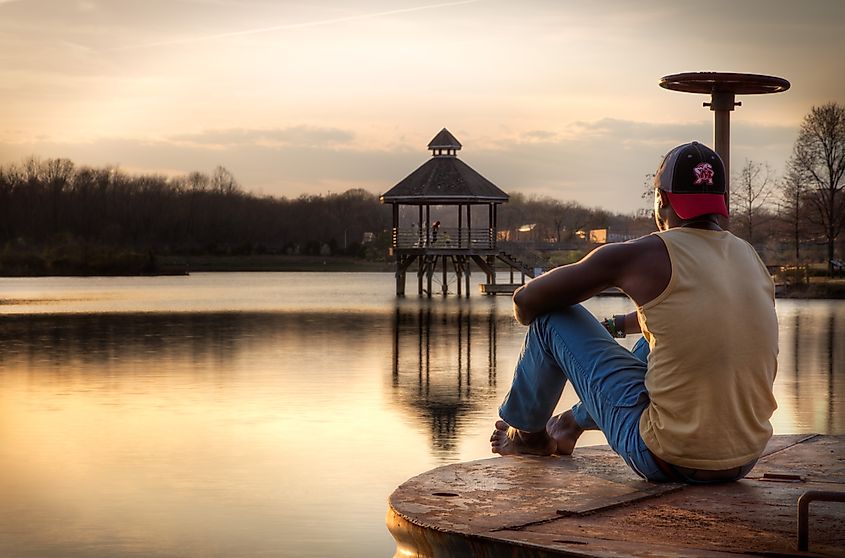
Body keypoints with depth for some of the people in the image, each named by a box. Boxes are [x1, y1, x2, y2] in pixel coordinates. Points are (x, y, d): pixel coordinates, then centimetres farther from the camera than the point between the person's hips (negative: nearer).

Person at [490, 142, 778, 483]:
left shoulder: (643, 254, -10)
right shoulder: (749, 257, 8)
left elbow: (526, 302, -1)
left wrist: (531, 315, 23)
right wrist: (614, 326, 38)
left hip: (669, 460, -6)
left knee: (553, 316, 7)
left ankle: (527, 433, 32)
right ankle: (572, 424, 53)